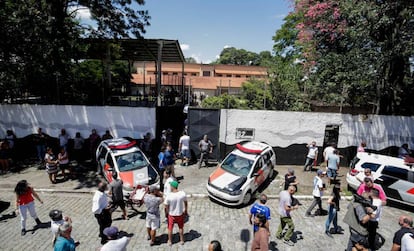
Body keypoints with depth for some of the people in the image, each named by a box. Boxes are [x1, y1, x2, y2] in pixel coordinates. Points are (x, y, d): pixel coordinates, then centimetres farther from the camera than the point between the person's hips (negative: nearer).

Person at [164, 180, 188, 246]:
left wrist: (168, 212, 7)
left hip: (171, 214, -1)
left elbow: (166, 206, -14)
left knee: (170, 228, 23)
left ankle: (170, 241, 40)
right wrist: (186, 211, 12)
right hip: (180, 214, 2)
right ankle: (182, 240, 40)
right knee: (181, 228, 25)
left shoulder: (169, 196, -26)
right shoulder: (183, 194, -19)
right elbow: (186, 203, -5)